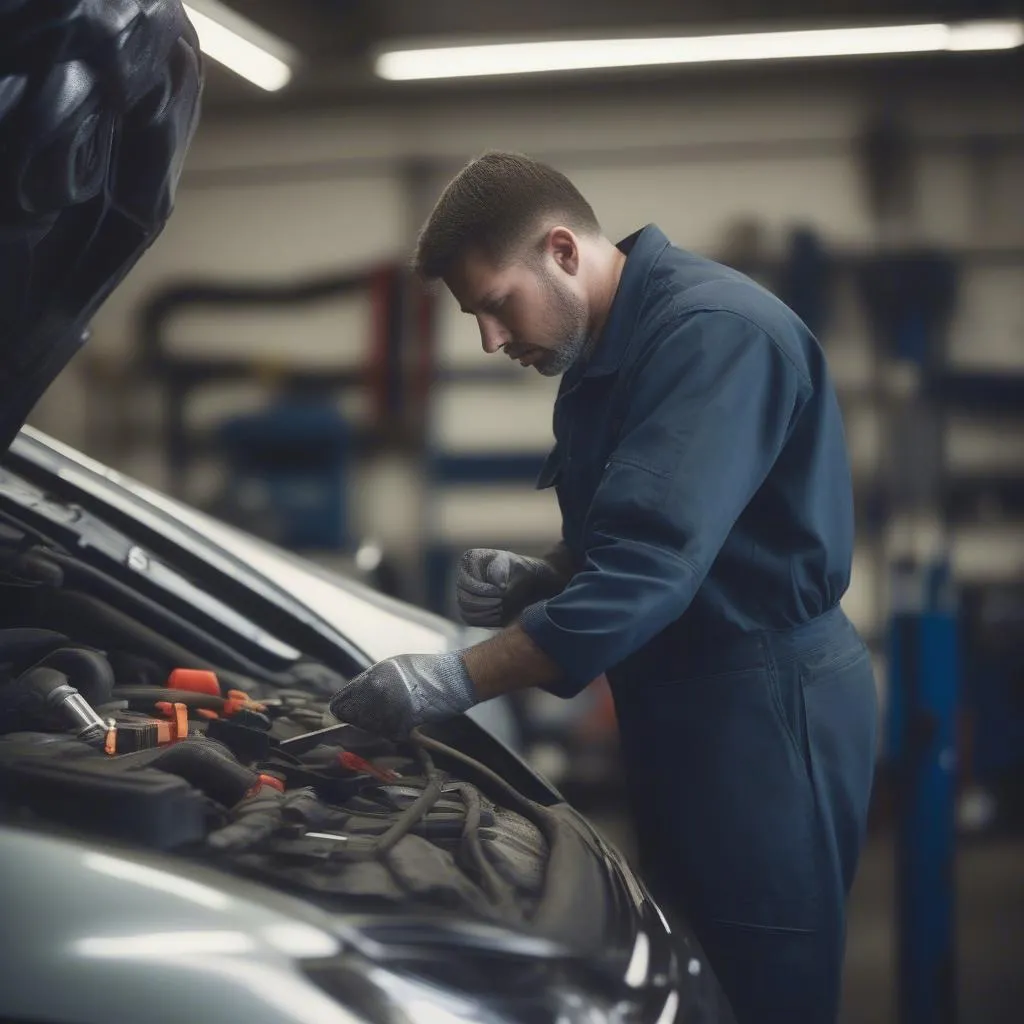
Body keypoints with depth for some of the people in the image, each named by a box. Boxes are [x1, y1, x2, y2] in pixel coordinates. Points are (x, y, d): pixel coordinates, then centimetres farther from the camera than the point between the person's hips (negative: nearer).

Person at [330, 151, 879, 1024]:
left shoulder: (713, 332, -22)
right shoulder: (608, 351, 11)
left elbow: (645, 570, -30)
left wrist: (455, 683, -28)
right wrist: (537, 583, -1)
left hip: (763, 708, -10)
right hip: (680, 699, 10)